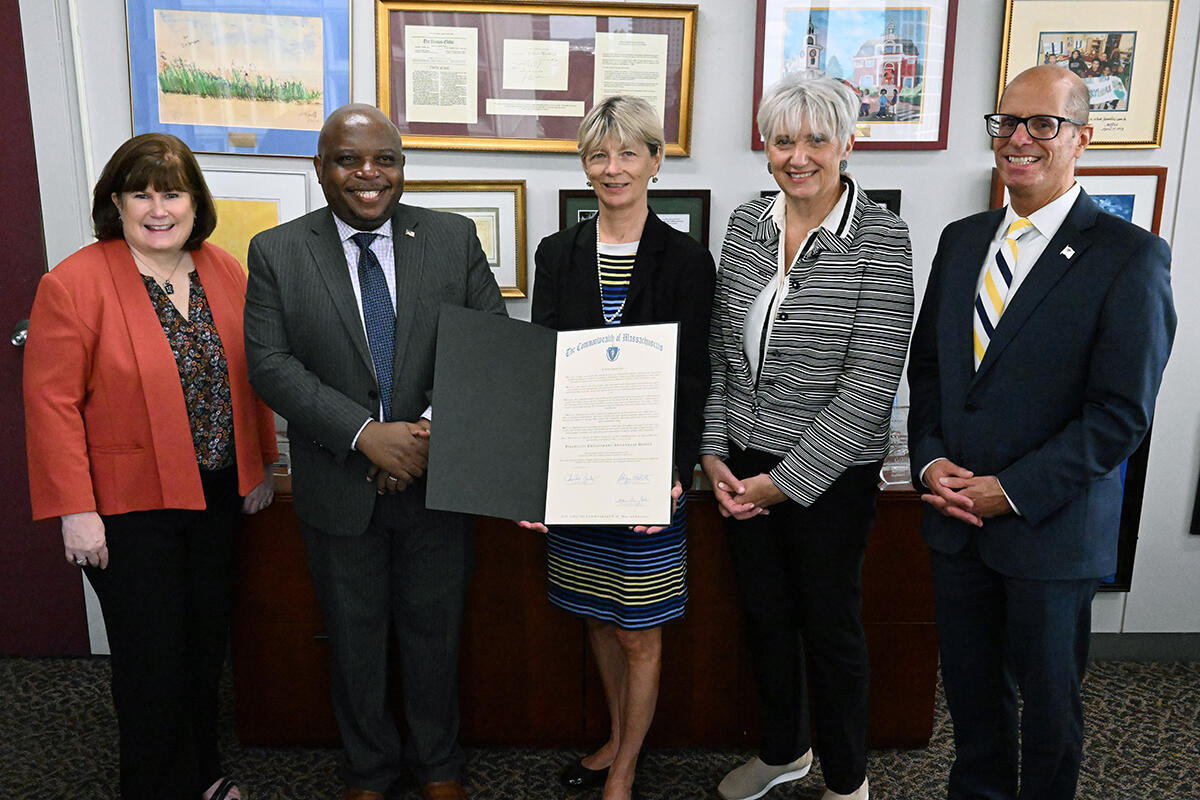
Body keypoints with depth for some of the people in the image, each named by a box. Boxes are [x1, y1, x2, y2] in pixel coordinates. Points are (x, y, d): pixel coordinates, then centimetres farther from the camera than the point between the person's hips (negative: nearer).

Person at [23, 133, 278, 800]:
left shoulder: (228, 274, 3)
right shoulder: (74, 284, -13)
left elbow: (251, 375, 10)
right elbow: (53, 403, -13)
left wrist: (261, 465, 10)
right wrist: (76, 510, -15)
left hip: (218, 495, 5)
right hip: (129, 502, -5)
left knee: (208, 637, 17)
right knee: (154, 655, 4)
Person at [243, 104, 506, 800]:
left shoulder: (455, 238, -2)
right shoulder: (276, 252, -3)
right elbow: (271, 363, -10)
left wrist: (436, 425, -19)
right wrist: (366, 434, -22)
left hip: (439, 480, 0)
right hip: (340, 486, 0)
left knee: (435, 629, 16)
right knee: (355, 636, 17)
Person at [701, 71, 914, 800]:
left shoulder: (880, 238, -13)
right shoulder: (746, 225, 2)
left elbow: (871, 382, -17)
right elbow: (720, 349, 7)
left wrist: (786, 480, -16)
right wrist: (713, 451, -2)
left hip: (830, 475, -5)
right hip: (743, 467, 5)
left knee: (830, 625, 11)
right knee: (764, 614, 19)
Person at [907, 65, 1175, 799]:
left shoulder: (1129, 257, -10)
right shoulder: (962, 239, 7)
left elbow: (1122, 413, -14)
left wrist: (1011, 491, -16)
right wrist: (931, 461, -3)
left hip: (1052, 530, -4)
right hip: (955, 519, 5)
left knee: (1049, 698, 15)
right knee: (970, 684, 18)